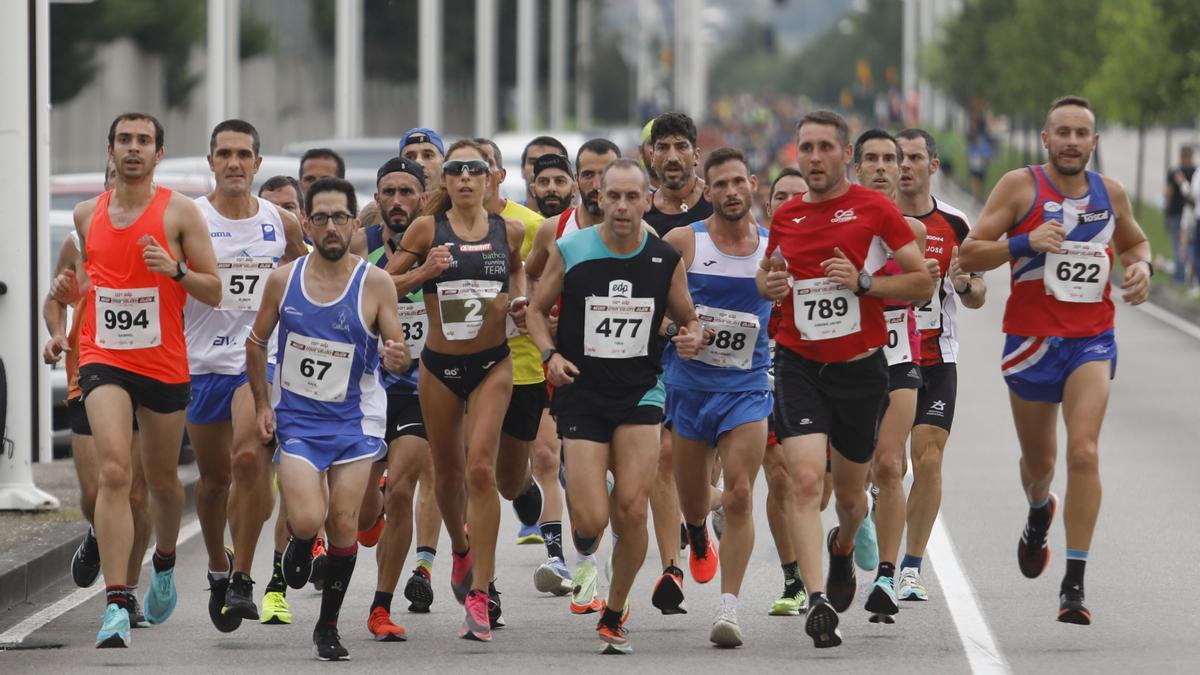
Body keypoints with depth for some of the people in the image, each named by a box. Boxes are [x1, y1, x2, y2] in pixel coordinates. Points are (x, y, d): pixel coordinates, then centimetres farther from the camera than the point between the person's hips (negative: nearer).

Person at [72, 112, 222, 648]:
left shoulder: (179, 212, -3)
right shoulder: (87, 215, 8)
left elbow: (214, 292, -5)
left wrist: (175, 269, -21)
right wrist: (72, 290, 11)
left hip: (164, 363, -1)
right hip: (103, 360, 1)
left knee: (162, 478, 16)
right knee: (113, 471, -18)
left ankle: (164, 563, 47)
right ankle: (116, 604, -23)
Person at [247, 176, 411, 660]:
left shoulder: (375, 284, -8)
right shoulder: (284, 279, -3)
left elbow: (399, 357, -5)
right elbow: (257, 342, 10)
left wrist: (397, 359, -28)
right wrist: (262, 406, 4)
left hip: (354, 419, 0)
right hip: (295, 417, 0)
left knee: (343, 525, -3)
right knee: (307, 520, -16)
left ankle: (328, 625, 14)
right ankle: (298, 545, 22)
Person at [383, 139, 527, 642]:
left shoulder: (510, 232, 1)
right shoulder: (427, 229, -4)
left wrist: (519, 302, 4)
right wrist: (424, 271, -17)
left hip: (492, 364, -1)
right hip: (439, 365, 1)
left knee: (481, 469, -15)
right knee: (448, 473, 13)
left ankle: (479, 594, -15)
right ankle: (461, 550, 46)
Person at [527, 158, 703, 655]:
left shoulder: (666, 260, 0)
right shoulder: (569, 252, -5)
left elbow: (688, 319, 13)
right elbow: (538, 310, 8)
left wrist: (693, 337, -11)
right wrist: (550, 355, -10)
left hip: (639, 394, 1)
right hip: (581, 395, -1)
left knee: (631, 513, -10)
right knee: (593, 522, -10)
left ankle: (615, 615, 11)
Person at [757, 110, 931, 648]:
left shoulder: (875, 209, -5)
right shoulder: (785, 217, 5)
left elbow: (923, 281, -4)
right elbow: (767, 270, 23)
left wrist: (863, 283, -18)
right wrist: (768, 284, 0)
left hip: (860, 366, -1)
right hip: (799, 365, 1)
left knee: (849, 493, 14)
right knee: (806, 480, -18)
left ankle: (843, 549, 49)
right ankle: (817, 601, -22)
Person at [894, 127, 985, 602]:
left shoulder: (955, 225, 2)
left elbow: (977, 297, 9)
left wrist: (966, 284, -13)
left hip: (936, 362, 0)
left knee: (927, 459, -10)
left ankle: (911, 568, -3)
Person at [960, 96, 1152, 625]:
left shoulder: (1110, 193, 5)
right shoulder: (1020, 186, -6)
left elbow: (1133, 243, 25)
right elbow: (969, 255, -8)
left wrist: (1142, 265, 1)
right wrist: (1026, 243, -24)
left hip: (1092, 340, 1)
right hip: (1032, 341, -1)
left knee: (1084, 452, -18)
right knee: (1038, 459, 16)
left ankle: (1074, 582, -16)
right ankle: (1040, 513, 54)